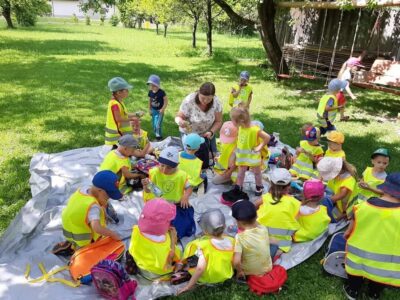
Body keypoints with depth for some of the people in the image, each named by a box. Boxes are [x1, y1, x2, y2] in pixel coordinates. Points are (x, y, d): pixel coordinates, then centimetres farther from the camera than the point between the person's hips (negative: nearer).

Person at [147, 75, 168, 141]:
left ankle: (159, 137, 6)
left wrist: (163, 109, -15)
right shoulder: (150, 92, -2)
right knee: (154, 125, 14)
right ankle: (157, 136, 31)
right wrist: (149, 109, 12)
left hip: (159, 111, -6)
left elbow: (166, 100, -13)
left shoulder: (161, 92, -18)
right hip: (153, 110, 6)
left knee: (157, 125, -10)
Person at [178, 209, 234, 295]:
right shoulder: (231, 241, -16)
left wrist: (189, 285, -23)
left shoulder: (204, 245, -29)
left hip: (207, 279, -4)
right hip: (225, 276, 4)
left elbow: (200, 268, -33)